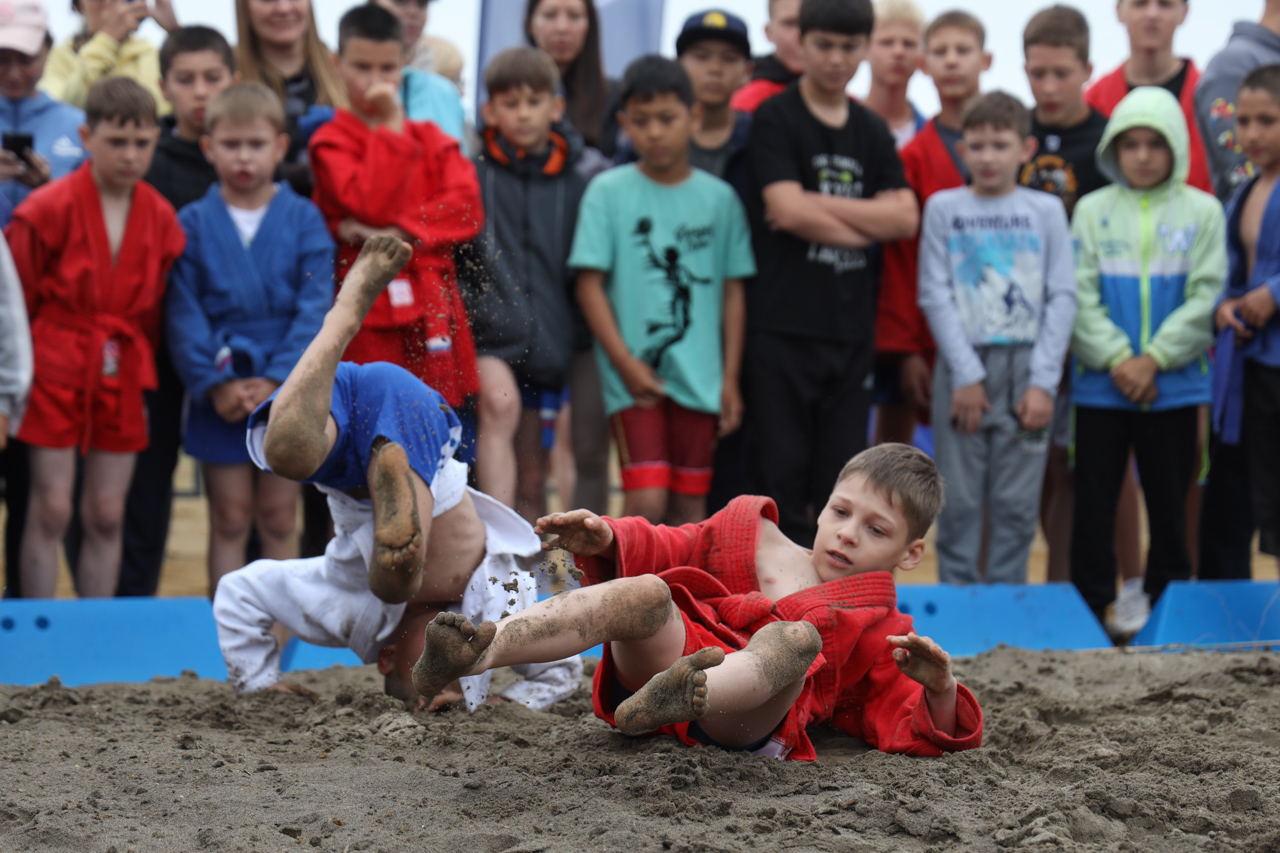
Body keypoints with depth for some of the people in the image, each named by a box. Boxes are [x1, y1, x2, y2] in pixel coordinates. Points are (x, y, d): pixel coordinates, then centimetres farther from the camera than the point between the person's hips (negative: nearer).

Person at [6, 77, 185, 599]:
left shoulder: (161, 218, 1)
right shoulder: (50, 209, -11)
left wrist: (139, 368, 8)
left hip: (122, 379, 4)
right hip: (56, 373, -3)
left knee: (107, 516, 7)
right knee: (51, 511, -2)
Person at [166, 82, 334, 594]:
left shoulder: (304, 219, 1)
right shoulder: (193, 223, 2)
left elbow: (315, 308, -4)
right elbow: (183, 315, -2)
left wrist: (278, 382, -13)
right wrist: (214, 385, -12)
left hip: (289, 392, 0)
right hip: (219, 395, 0)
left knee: (279, 519, 7)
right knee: (229, 519, 4)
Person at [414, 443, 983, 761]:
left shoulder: (876, 631, 25)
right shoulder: (746, 535, 32)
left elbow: (923, 731, 16)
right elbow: (656, 551, 29)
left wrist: (939, 689, -7)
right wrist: (604, 542, 6)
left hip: (744, 720, -2)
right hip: (674, 649, 2)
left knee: (795, 637, -32)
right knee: (645, 594, -29)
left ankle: (687, 696, -65)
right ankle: (483, 650, -53)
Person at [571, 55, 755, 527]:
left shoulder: (719, 198, 7)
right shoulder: (608, 191, 0)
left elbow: (733, 292, 9)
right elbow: (590, 284, -2)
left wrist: (731, 377, 4)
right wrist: (625, 362, -10)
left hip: (700, 377, 3)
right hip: (635, 376, -3)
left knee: (691, 505, 6)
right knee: (646, 503, -12)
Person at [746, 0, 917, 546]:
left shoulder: (872, 131, 14)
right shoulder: (774, 119, -2)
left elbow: (905, 217, 2)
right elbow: (788, 209, -15)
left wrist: (817, 204, -8)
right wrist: (868, 226, -3)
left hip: (851, 330, 5)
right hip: (782, 326, -5)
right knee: (781, 473, -4)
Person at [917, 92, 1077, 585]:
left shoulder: (1047, 211, 7)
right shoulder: (943, 208, 6)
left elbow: (1062, 297, 3)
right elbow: (935, 295, 1)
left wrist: (1043, 380, -6)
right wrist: (966, 374, -7)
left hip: (1027, 368, 1)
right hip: (963, 365, 0)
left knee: (1017, 504, 1)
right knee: (958, 501, 0)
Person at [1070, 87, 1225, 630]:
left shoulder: (1202, 212, 2)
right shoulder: (1092, 210, 4)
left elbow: (1205, 298, -4)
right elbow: (1080, 295, -2)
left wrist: (1153, 358, -12)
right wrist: (1117, 359, -13)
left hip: (1175, 386, 0)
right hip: (1100, 387, 0)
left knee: (1169, 505, 7)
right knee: (1094, 504, 3)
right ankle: (1088, 616, 12)